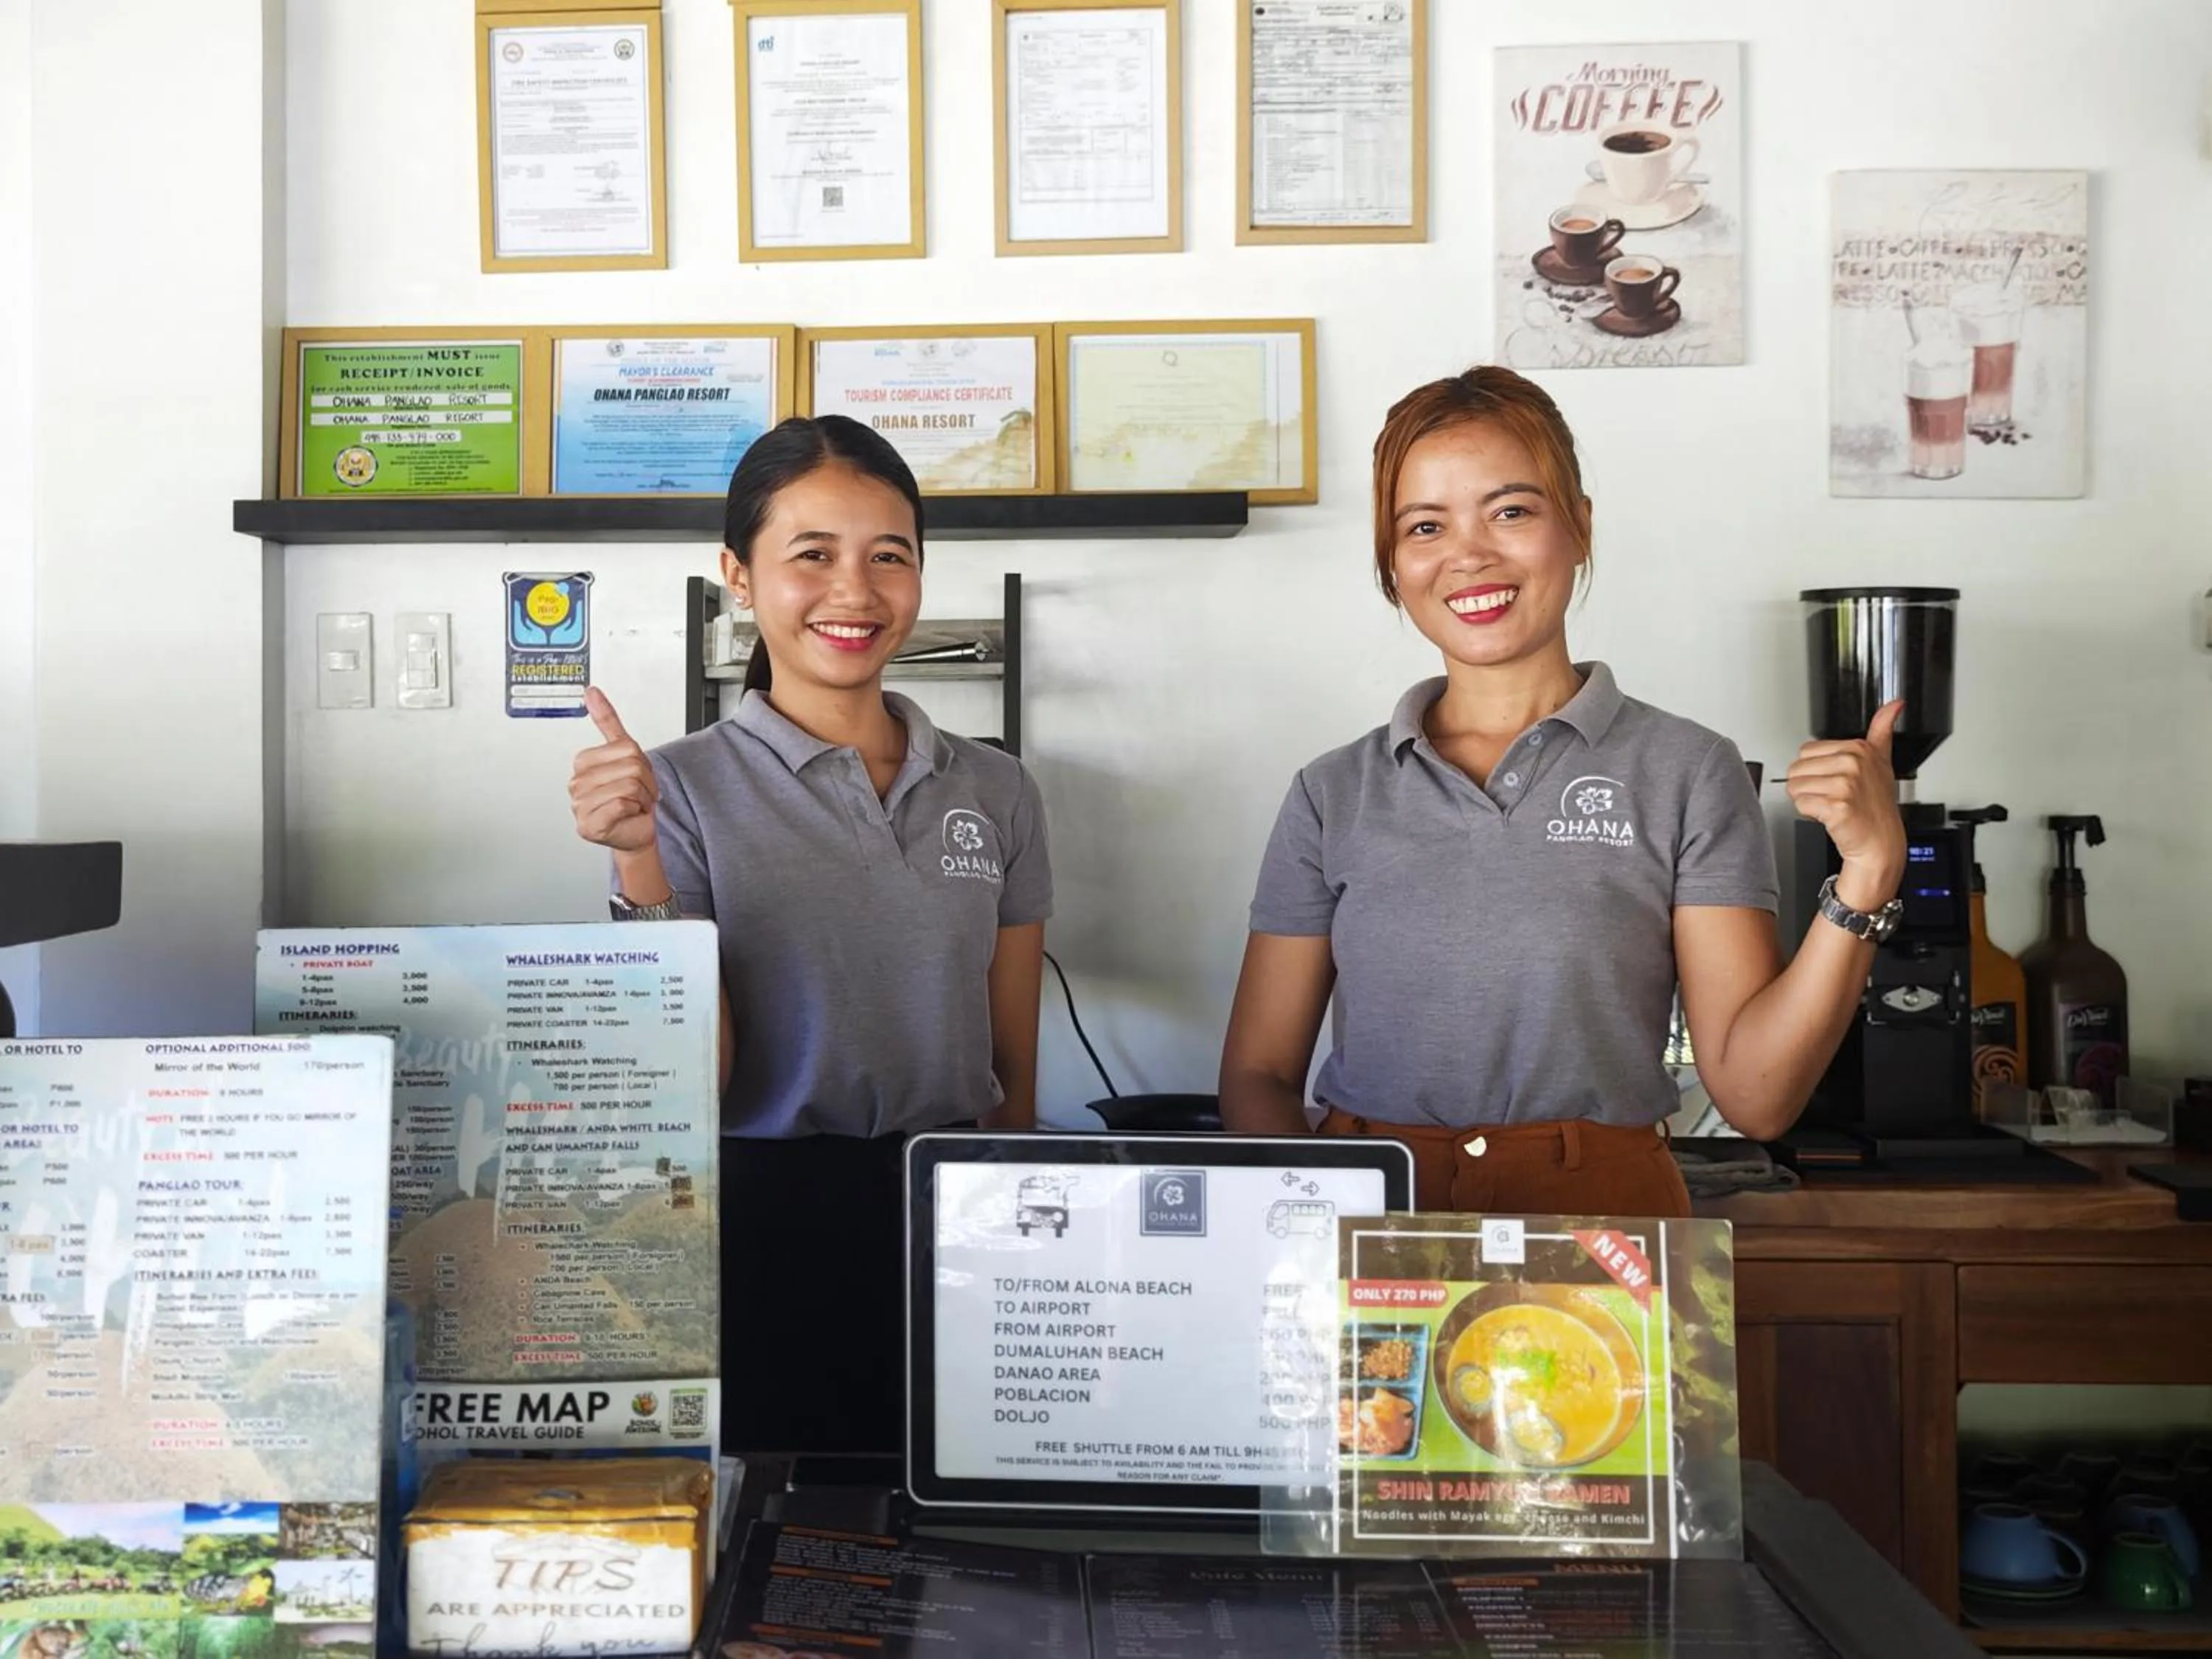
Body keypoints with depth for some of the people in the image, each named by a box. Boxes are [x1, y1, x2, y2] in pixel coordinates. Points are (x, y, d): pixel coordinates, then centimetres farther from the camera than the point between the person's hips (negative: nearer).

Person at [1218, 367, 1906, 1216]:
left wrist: (1867, 874, -11)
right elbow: (1259, 1075, 7)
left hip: (1603, 1214, -1)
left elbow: (1755, 1094, -1)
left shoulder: (1686, 773, 2)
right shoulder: (1334, 796, 7)